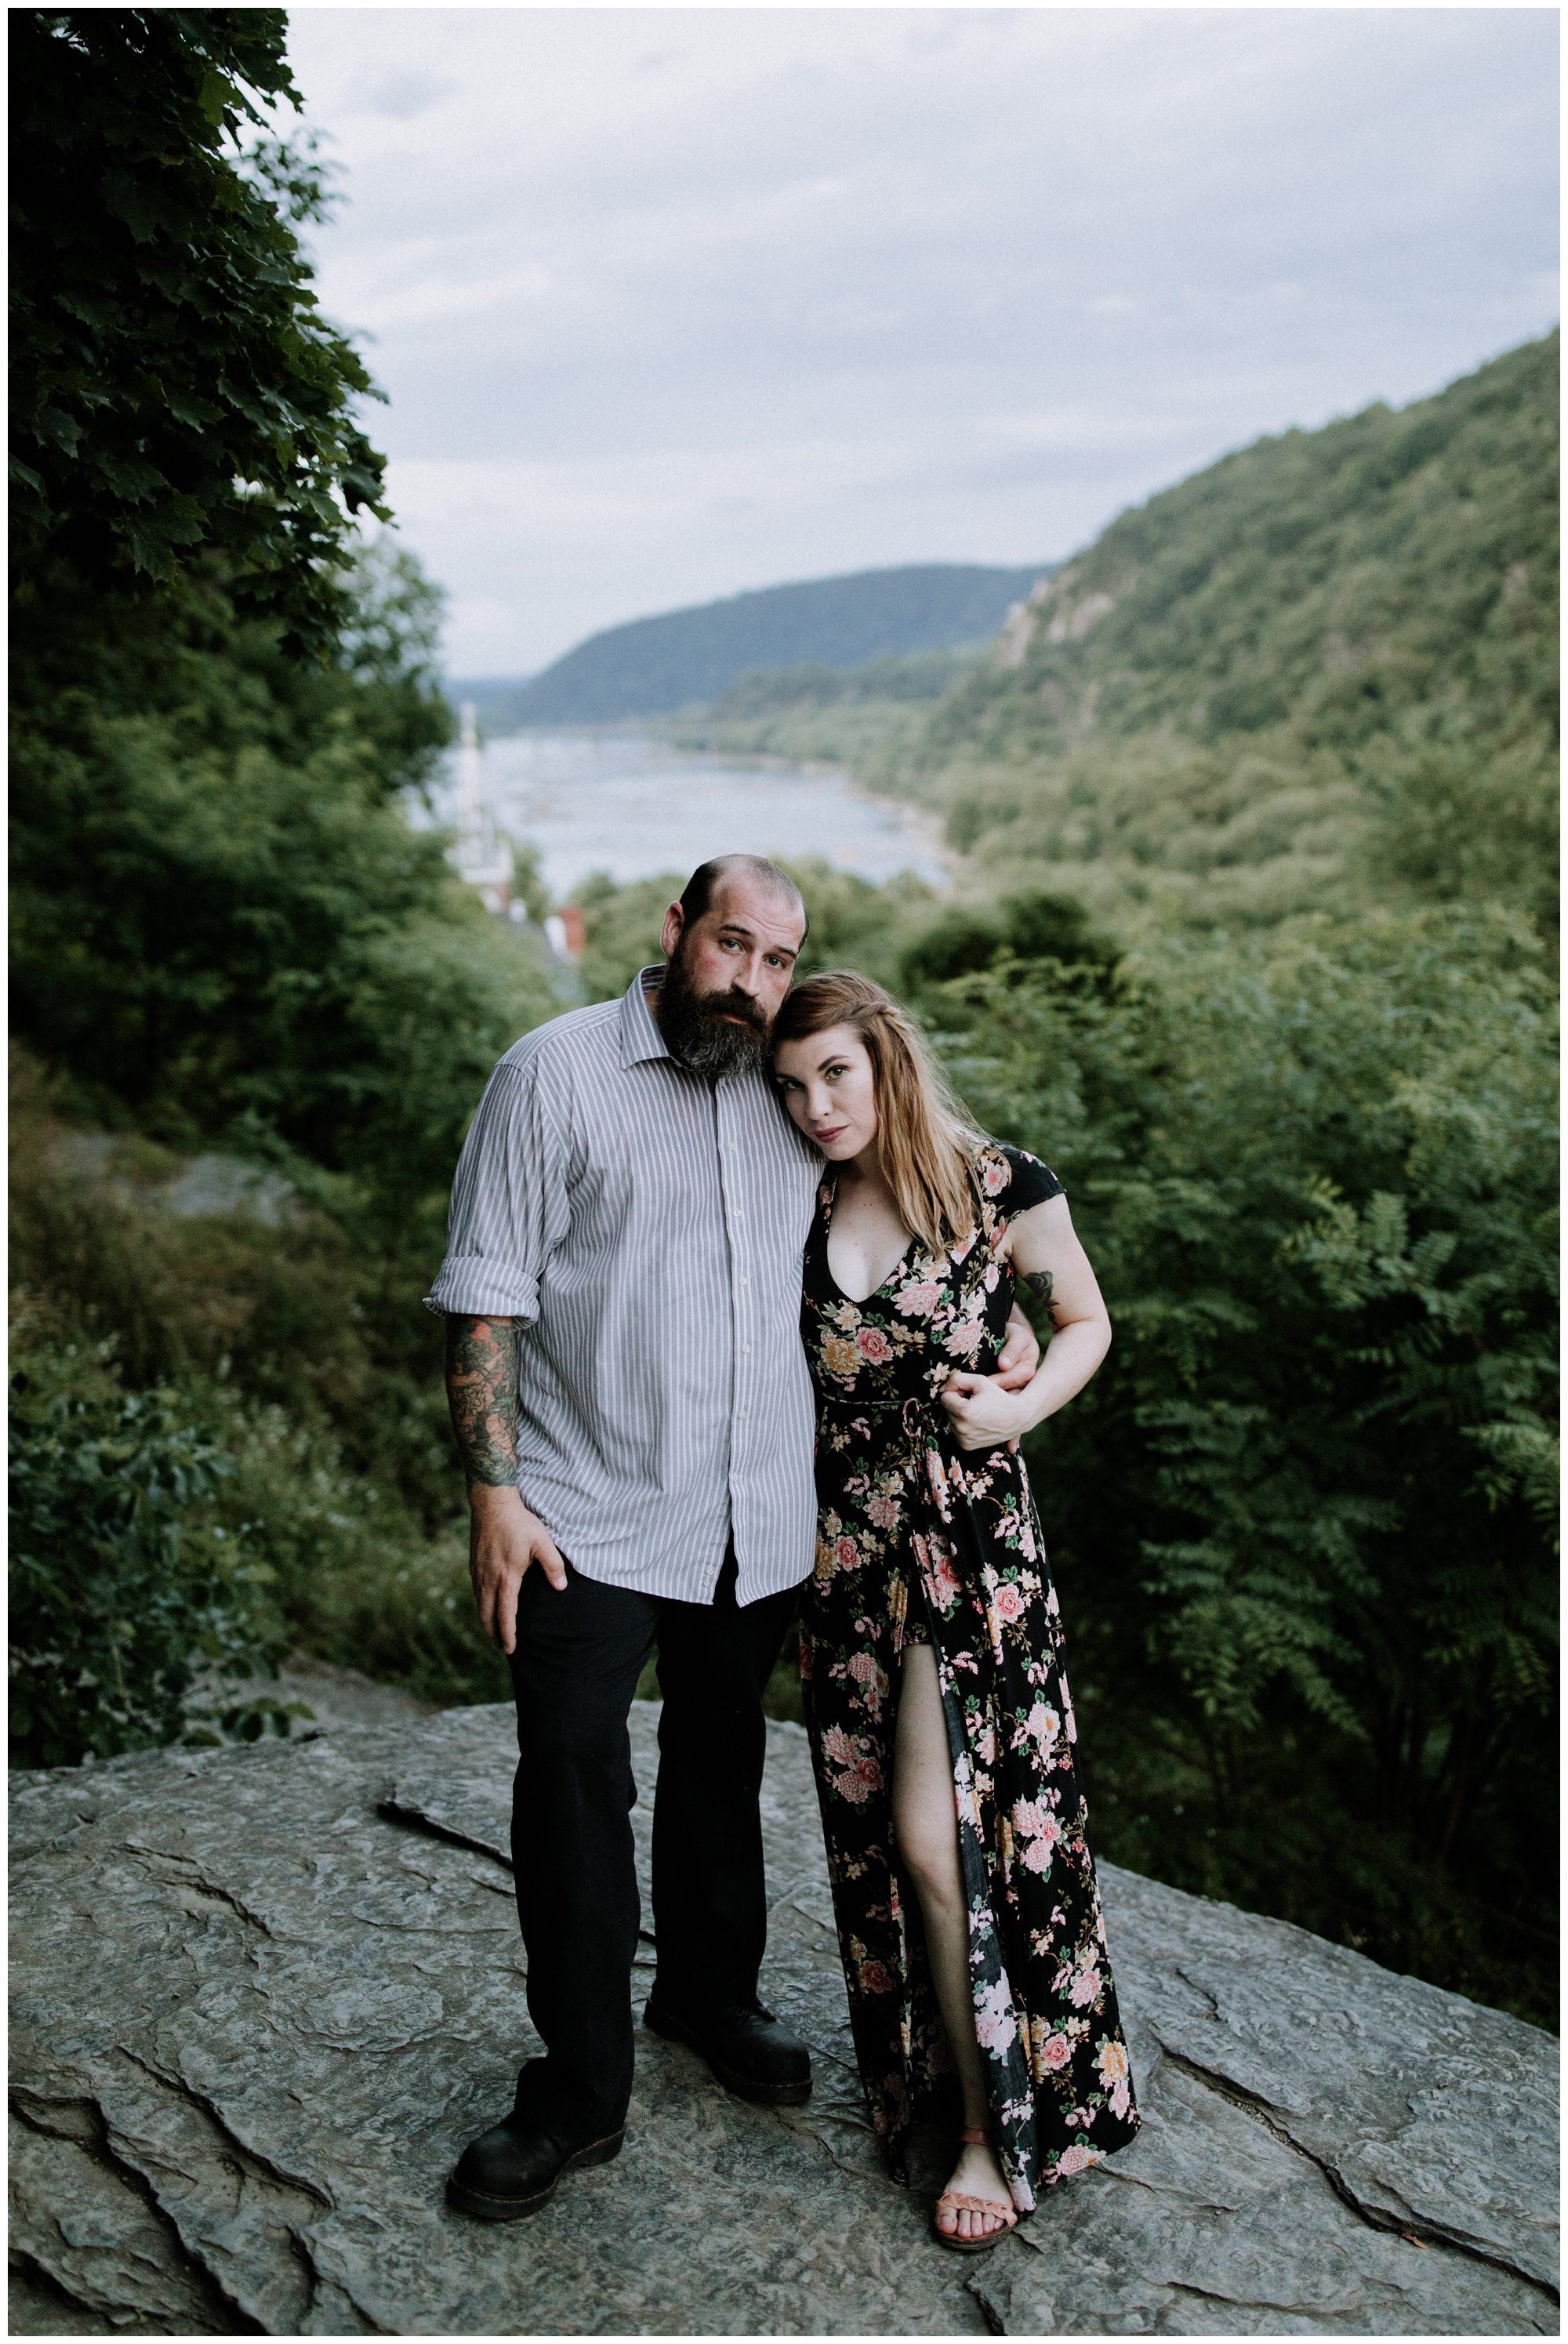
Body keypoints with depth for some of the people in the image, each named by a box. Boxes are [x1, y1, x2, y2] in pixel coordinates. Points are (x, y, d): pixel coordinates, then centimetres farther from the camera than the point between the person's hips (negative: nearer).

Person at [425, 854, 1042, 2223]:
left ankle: (711, 1996, 40)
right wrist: (495, 1493, -14)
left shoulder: (791, 1093, 7)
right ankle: (579, 2092, 16)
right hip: (593, 1517, -4)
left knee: (721, 1769, 19)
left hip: (758, 1517, 4)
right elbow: (486, 1294, -8)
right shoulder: (559, 1071, -6)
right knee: (572, 1788, -1)